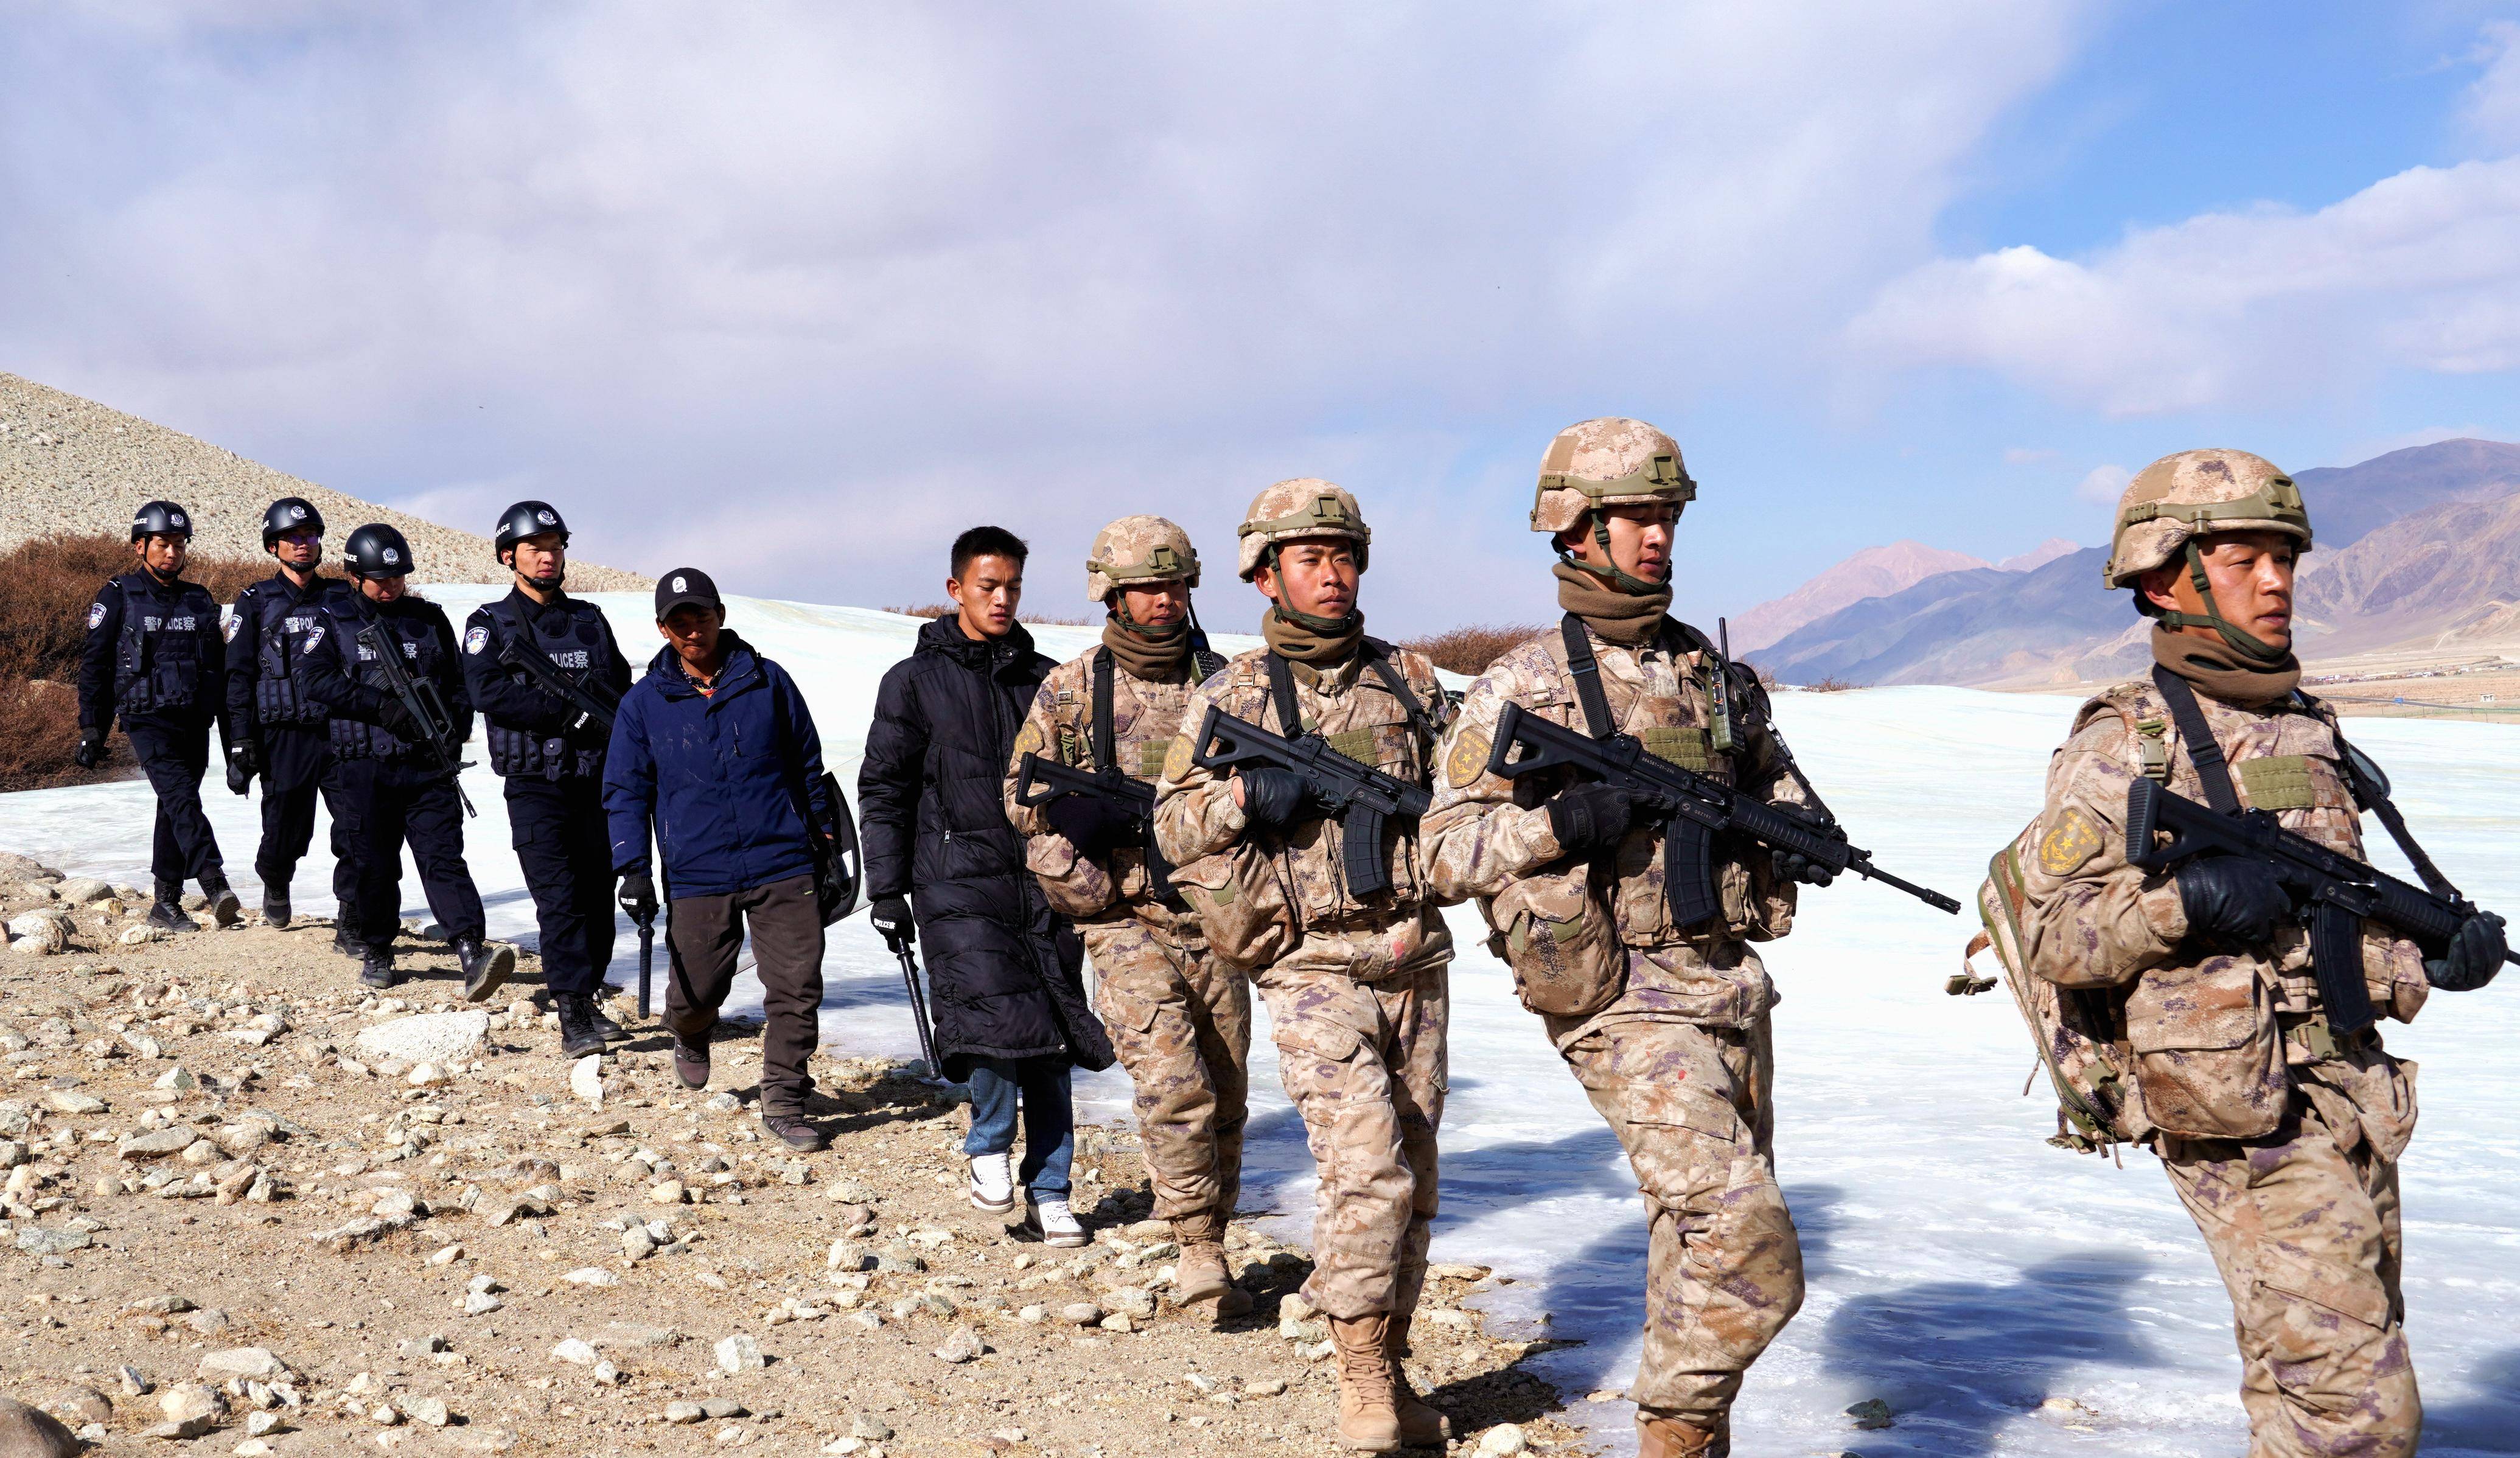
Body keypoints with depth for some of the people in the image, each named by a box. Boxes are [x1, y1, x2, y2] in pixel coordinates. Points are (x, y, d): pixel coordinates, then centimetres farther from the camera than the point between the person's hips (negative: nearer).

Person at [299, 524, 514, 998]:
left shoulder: (430, 619, 12)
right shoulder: (334, 623, 7)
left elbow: (458, 683, 14)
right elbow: (316, 679, -7)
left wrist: (456, 729, -3)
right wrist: (381, 705, -17)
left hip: (428, 766, 0)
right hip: (365, 768, 0)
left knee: (444, 858, -10)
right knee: (374, 865, 7)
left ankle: (472, 953, -22)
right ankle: (376, 951, 24)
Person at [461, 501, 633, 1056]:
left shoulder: (590, 619, 15)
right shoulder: (490, 624, 2)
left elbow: (624, 689, 14)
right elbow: (488, 692, -13)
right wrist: (566, 710, -19)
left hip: (597, 780, 4)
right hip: (536, 785, -4)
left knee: (598, 896, 6)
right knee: (558, 899, -11)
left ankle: (585, 996, 18)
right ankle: (573, 1016, -11)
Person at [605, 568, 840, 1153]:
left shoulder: (768, 682, 4)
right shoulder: (644, 702, 5)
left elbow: (808, 768, 13)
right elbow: (625, 791, 8)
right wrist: (633, 869, -2)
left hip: (782, 866, 0)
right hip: (696, 876, 0)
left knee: (797, 987, -6)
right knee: (696, 991, 6)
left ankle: (784, 1100, 6)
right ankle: (691, 1037, 42)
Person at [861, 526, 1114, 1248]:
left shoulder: (1047, 680, 14)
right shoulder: (916, 681, 6)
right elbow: (883, 790, 6)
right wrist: (886, 889, 0)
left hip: (1047, 885, 3)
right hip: (961, 884, -3)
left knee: (1053, 1040, 3)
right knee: (995, 1025, -18)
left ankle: (1048, 1194, 14)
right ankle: (989, 1149, 10)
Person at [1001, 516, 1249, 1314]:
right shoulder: (1070, 689, 2)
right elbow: (1022, 795, 7)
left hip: (1213, 917, 3)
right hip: (1127, 923, -3)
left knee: (1225, 1096, 8)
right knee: (1174, 1086, -17)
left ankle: (1210, 1243, 23)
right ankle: (1199, 1252, -6)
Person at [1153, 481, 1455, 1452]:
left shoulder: (1410, 680, 10)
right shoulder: (1230, 696, 1)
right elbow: (1174, 825, 1)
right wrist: (1247, 797, -16)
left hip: (1415, 965, 5)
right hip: (1314, 969, -4)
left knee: (1414, 1178, 10)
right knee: (1367, 1171, -16)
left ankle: (1391, 1373, 25)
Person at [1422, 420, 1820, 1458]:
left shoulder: (1711, 669, 12)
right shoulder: (1521, 685, -6)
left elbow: (1771, 777, 25)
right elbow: (1447, 849, -8)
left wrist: (1789, 823, 3)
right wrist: (1559, 824, -22)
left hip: (1733, 985, 7)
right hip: (1627, 1002, -7)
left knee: (1704, 1240, 17)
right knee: (1748, 1258, -15)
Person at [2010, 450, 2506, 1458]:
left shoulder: (2308, 731, 16)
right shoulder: (2125, 744, -7)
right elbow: (2051, 935, -12)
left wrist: (2428, 963, 3)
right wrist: (2182, 899, -26)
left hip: (2351, 1100, 8)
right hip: (2239, 1116, -8)